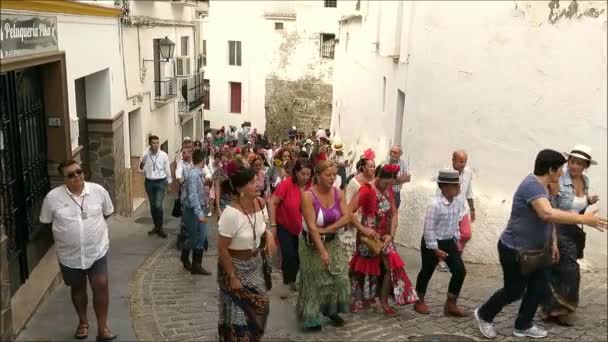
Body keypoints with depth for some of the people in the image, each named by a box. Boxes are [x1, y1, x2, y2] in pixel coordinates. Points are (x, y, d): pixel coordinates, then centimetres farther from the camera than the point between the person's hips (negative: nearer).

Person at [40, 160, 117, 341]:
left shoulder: (98, 190, -9)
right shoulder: (52, 197, -12)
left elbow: (107, 213, 8)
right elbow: (46, 222, 2)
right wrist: (65, 231, 6)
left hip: (97, 250, 0)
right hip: (70, 254, 0)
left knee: (101, 286, -3)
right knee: (77, 288, 17)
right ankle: (83, 322, 39)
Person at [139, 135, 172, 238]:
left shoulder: (164, 155, -10)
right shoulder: (145, 155, -6)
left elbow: (167, 169, 0)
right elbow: (142, 168, 9)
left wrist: (169, 181, 5)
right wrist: (142, 170, -13)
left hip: (161, 182, -3)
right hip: (149, 182, 3)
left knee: (158, 205, -13)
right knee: (152, 206, 12)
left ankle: (160, 228, 4)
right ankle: (156, 226, 29)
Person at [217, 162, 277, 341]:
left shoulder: (260, 204, -8)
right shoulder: (231, 213, -29)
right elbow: (222, 249, -22)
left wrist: (269, 234, -11)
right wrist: (232, 277, -17)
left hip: (255, 263, 6)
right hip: (235, 266, -6)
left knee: (258, 306, 15)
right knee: (238, 310, 9)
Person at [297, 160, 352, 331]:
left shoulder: (338, 193, -6)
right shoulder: (308, 196, -22)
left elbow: (346, 217, -10)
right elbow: (312, 227, -26)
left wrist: (326, 230, -20)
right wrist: (322, 251, -29)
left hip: (332, 241, 5)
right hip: (312, 243, -5)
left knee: (340, 277, 6)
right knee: (314, 281, 6)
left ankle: (332, 310, 28)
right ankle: (311, 318, 23)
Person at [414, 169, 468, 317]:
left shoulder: (458, 201, -3)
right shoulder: (435, 204, -25)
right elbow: (428, 228, -22)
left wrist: (457, 239, 11)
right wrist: (435, 249, -18)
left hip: (449, 241, 7)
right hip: (433, 243, -7)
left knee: (460, 271, 1)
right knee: (427, 272, 10)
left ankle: (451, 304, 16)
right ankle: (420, 302, 32)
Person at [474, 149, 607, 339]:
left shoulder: (542, 186, 6)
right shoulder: (532, 186, -27)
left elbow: (548, 219, 17)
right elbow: (548, 214, -43)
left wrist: (553, 242, 13)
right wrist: (583, 219, -42)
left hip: (533, 249, 9)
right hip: (514, 250, -9)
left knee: (539, 288, 11)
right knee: (514, 291, 5)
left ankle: (523, 326, 27)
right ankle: (484, 315, 27)